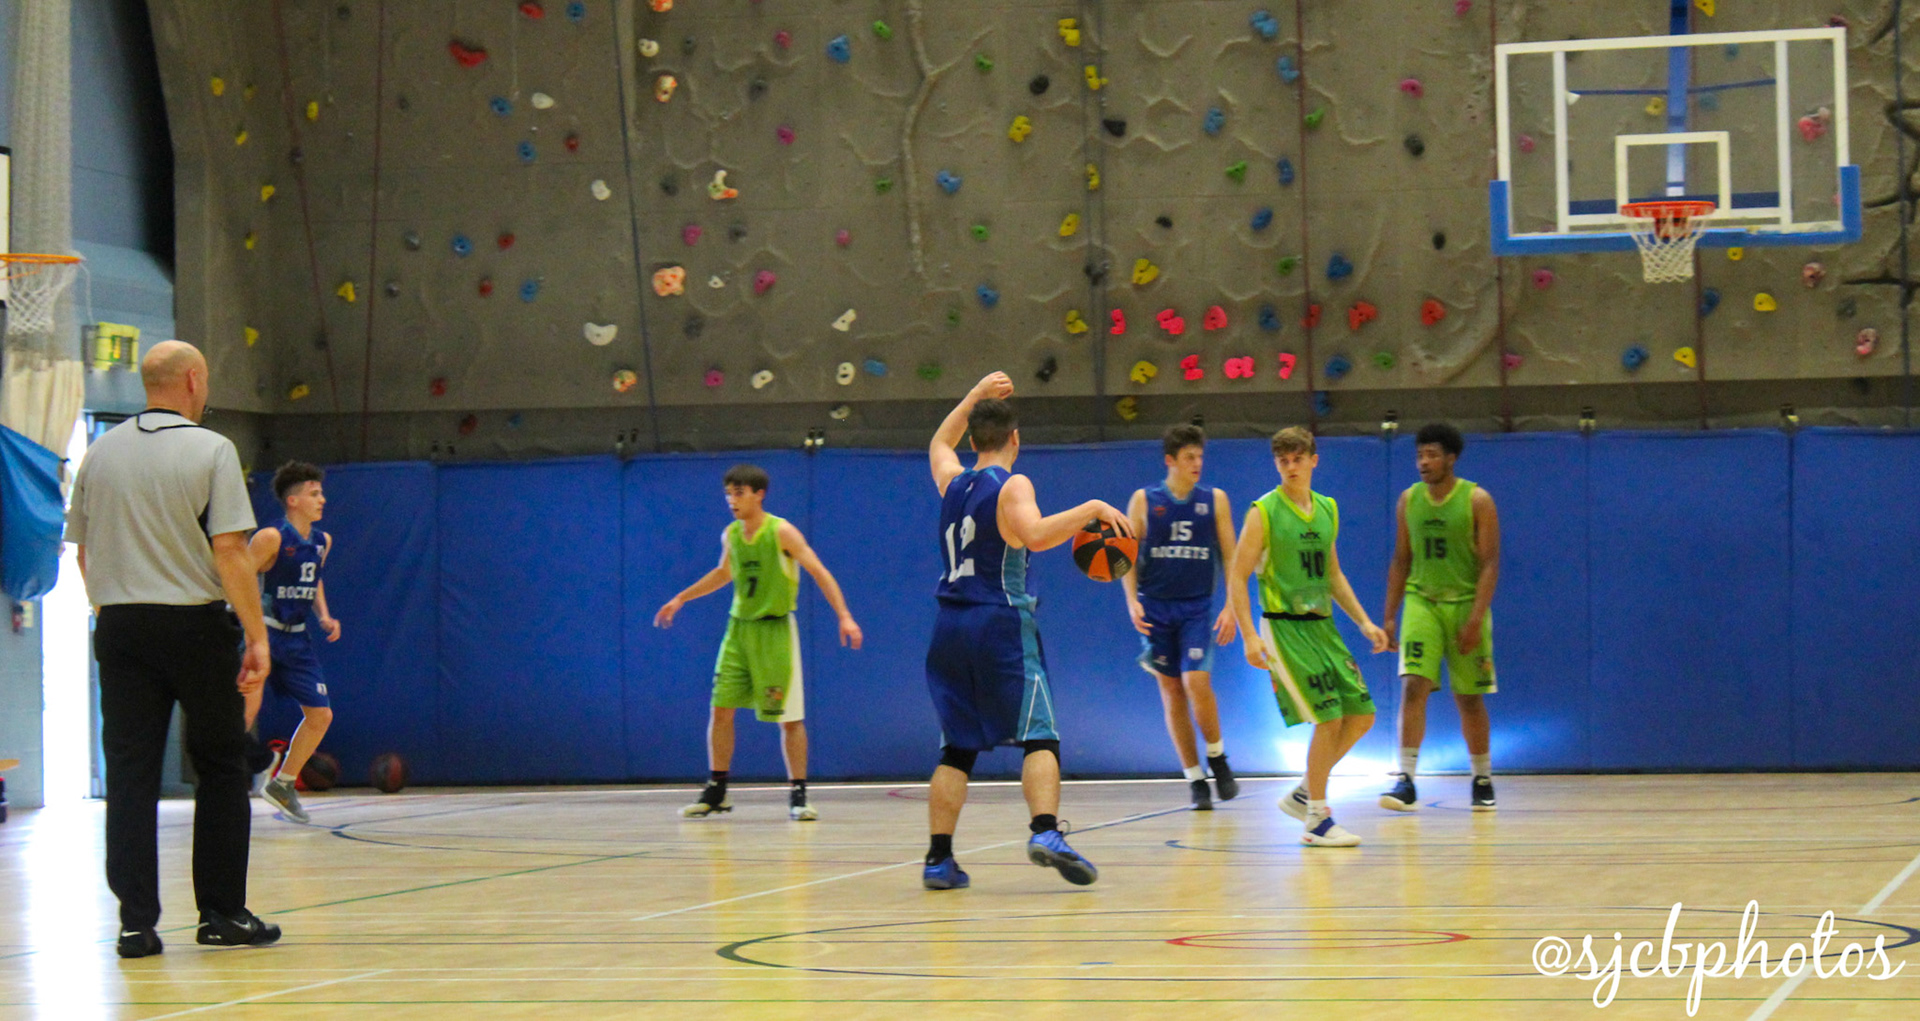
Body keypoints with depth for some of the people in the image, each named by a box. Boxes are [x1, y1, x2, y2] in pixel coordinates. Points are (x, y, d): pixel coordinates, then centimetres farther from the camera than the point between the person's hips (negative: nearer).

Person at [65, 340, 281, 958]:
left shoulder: (101, 453, 8)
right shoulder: (210, 450, -6)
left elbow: (83, 549, 11)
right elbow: (229, 551, -13)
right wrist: (257, 635, -9)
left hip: (119, 625, 4)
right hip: (195, 623, -4)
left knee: (130, 774, 4)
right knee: (221, 768, 8)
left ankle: (136, 923, -1)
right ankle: (222, 915, 10)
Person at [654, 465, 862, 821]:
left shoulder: (781, 532, -12)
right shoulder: (731, 535, 5)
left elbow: (820, 573, -13)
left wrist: (844, 616, -23)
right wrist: (681, 598, 28)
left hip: (775, 629, -5)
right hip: (739, 628, 5)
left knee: (790, 717, -4)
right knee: (720, 709, 1)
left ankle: (798, 795, 5)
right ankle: (716, 793, 12)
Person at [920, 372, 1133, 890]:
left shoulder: (952, 483, 14)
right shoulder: (1012, 486, -4)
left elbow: (939, 444, 37)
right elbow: (1035, 535, -24)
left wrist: (976, 396, 40)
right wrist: (1091, 510, -17)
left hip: (950, 628, 6)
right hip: (1001, 624, -6)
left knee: (957, 748, 9)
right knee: (1039, 735, -8)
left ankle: (939, 859, 4)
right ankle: (1046, 832, -28)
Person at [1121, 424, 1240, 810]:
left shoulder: (1215, 500, 4)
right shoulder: (1144, 500, 2)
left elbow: (1230, 556, 6)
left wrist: (1231, 606, -3)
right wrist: (1132, 601, -8)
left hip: (1198, 607, -1)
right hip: (1156, 606, 1)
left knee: (1196, 682, -17)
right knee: (1171, 691, 2)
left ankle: (1216, 757, 6)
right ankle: (1195, 778, 10)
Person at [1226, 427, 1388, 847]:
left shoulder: (1327, 510, 12)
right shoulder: (1264, 512, -8)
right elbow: (1237, 577, -9)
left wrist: (1364, 622, 15)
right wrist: (1250, 636, -18)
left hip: (1322, 625, 7)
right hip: (1285, 627, -7)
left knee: (1361, 714, 4)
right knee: (1329, 718, -13)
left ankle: (1304, 794, 18)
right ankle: (1316, 820, -3)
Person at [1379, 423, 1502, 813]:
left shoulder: (1478, 501, -6)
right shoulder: (1409, 500, 6)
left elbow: (1490, 565, -9)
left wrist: (1475, 619, -17)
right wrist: (1389, 617, 7)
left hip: (1466, 604, -2)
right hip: (1421, 602, 2)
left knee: (1470, 699, 6)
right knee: (1413, 686, -15)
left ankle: (1482, 780, 23)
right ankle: (1406, 781, -19)